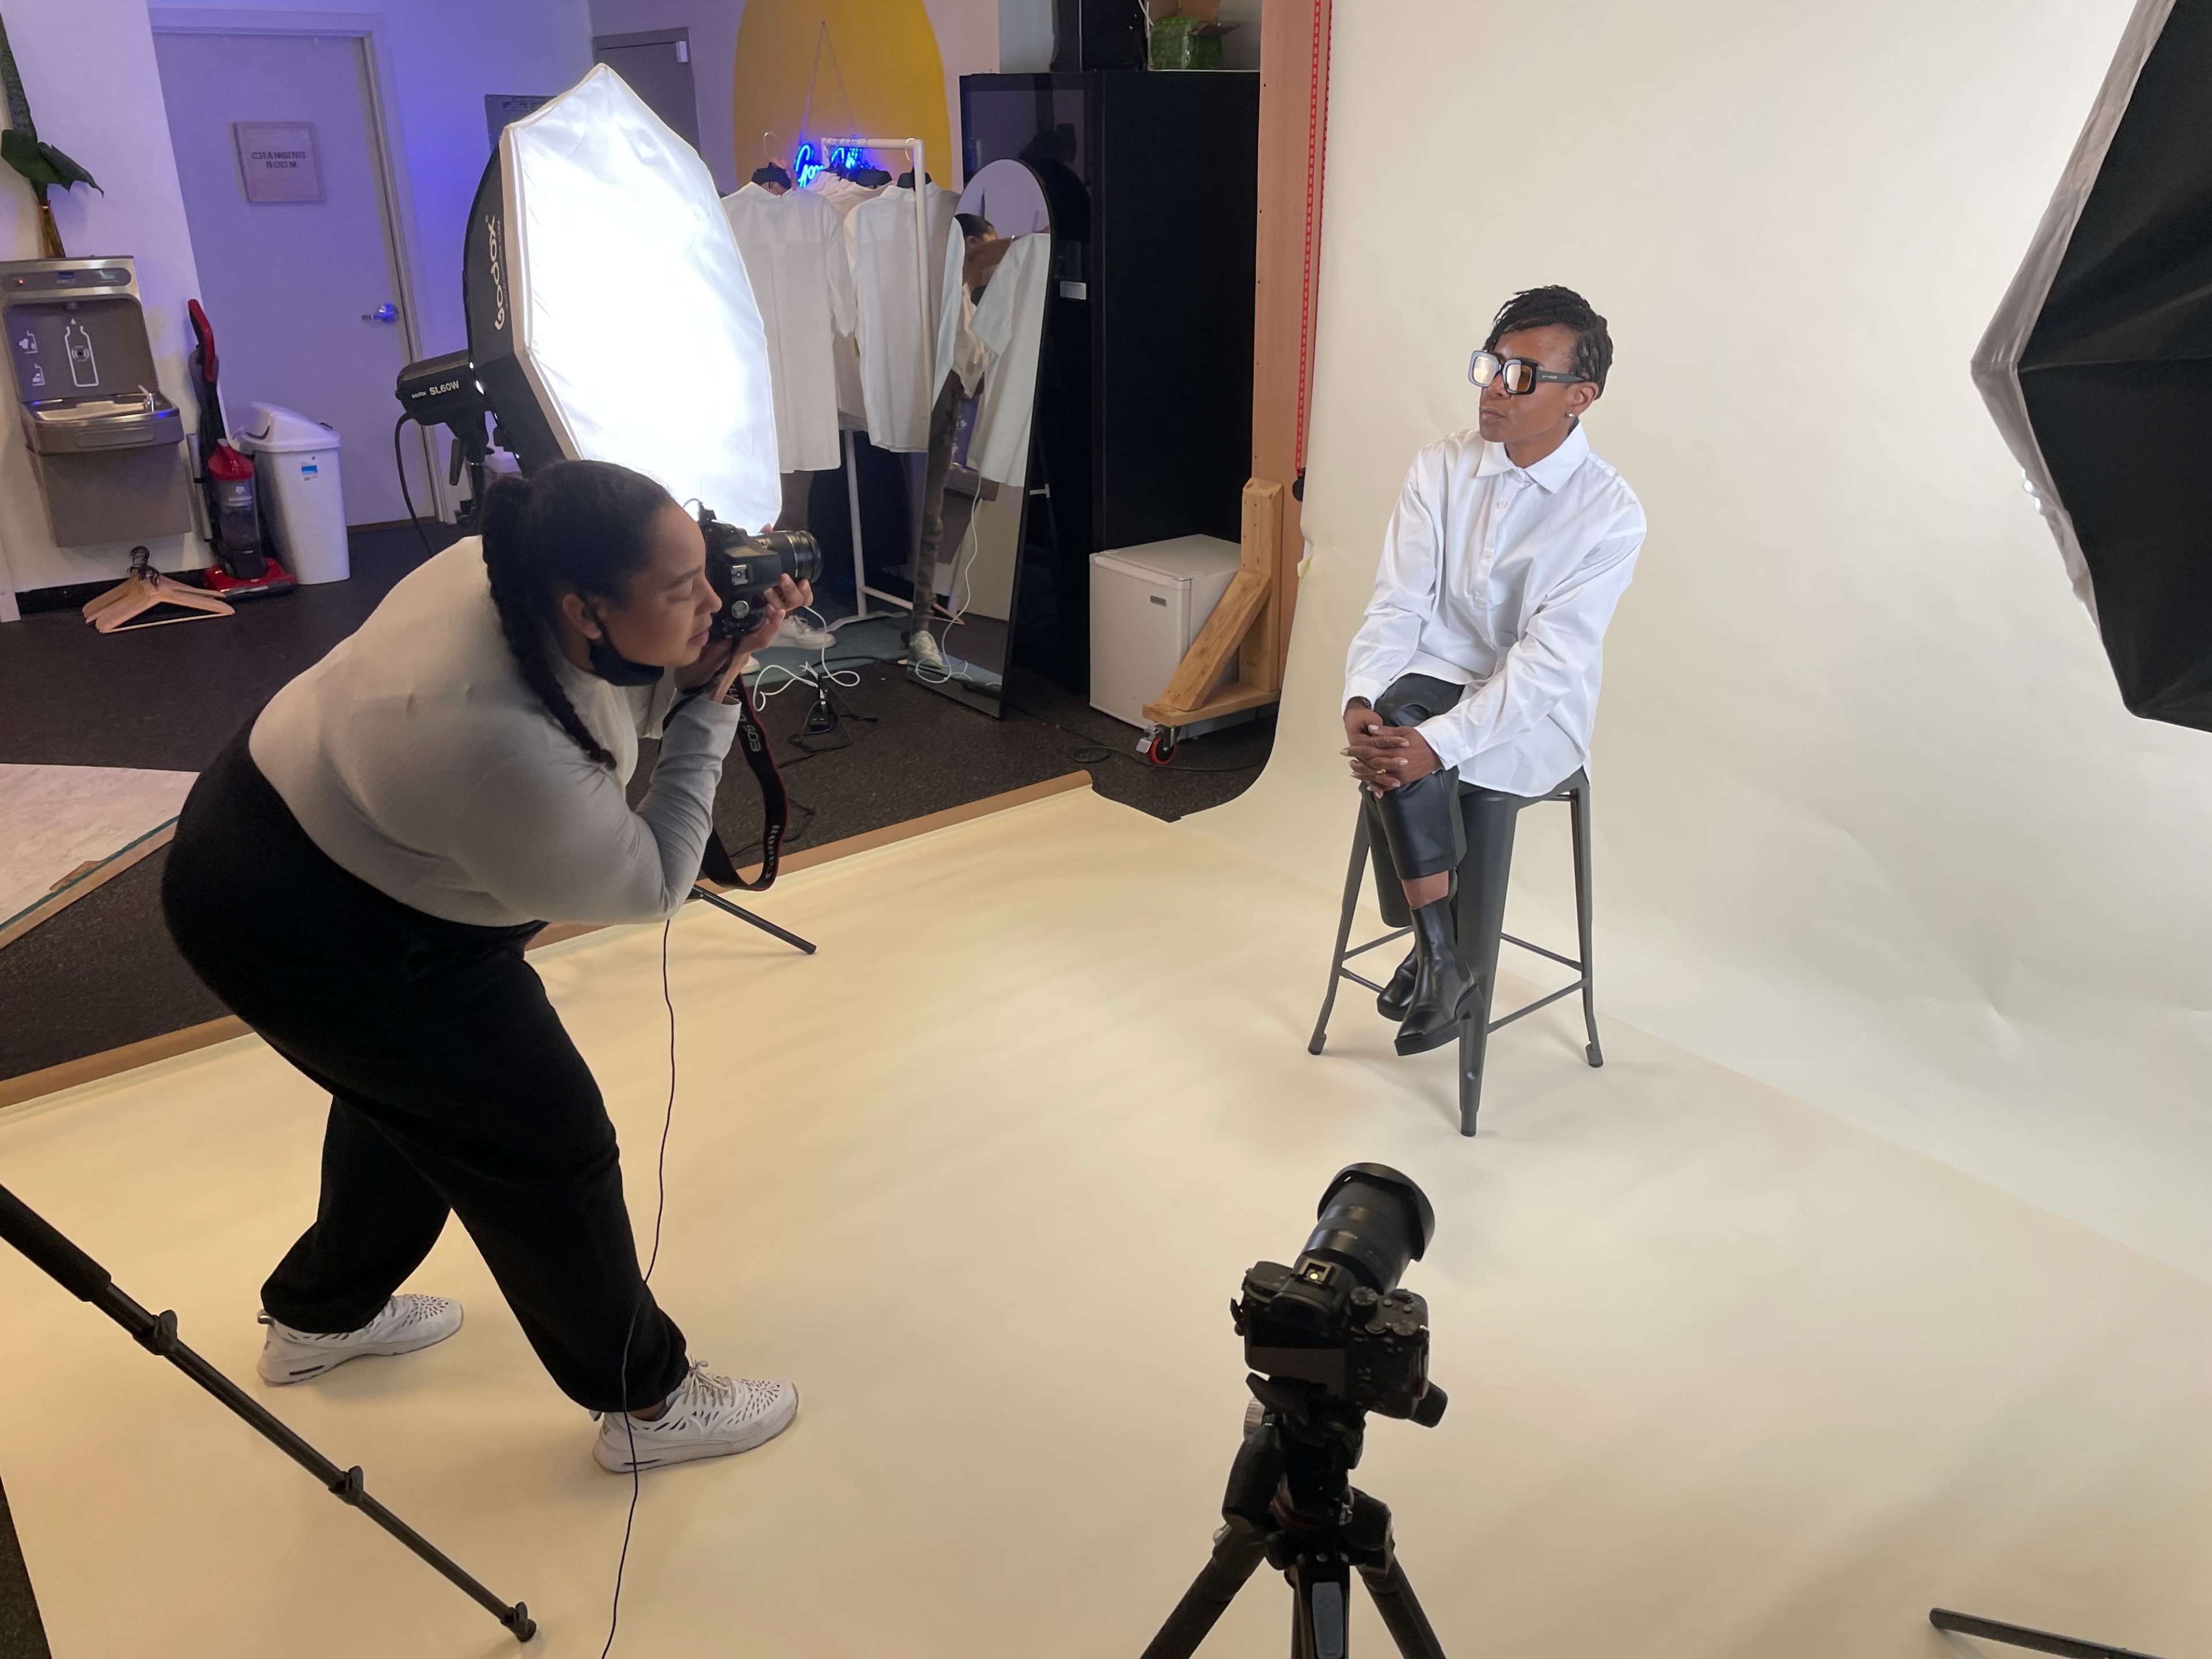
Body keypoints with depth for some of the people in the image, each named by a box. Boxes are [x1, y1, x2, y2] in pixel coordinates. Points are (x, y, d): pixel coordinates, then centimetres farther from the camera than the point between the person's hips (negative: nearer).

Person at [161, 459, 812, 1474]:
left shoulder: (517, 571, -16)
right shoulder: (502, 744, -39)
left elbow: (618, 703, 2)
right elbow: (648, 887, -23)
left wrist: (694, 674, -18)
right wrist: (710, 709, -21)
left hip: (312, 822, 9)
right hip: (308, 927, -9)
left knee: (412, 1088, 28)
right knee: (546, 1145, 1)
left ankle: (320, 1314, 51)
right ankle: (647, 1402, 19)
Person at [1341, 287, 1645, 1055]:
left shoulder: (1610, 513, -13)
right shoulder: (1441, 467, -1)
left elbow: (1549, 661, -21)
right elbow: (1397, 605, -4)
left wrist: (1440, 742, -33)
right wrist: (1361, 699, -24)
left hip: (1535, 711, -3)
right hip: (1437, 676, 4)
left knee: (1416, 769, -31)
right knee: (1388, 734, -31)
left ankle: (1435, 954, -8)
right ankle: (1444, 961, -19)